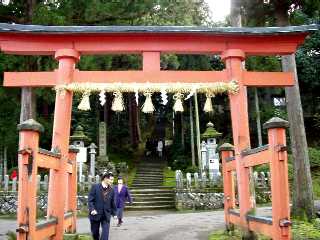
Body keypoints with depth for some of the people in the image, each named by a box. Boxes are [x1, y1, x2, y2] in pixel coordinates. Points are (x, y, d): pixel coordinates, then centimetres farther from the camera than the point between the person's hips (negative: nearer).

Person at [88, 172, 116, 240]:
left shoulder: (111, 190, 3)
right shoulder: (95, 187, -6)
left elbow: (112, 203, 11)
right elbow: (90, 200, -9)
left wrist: (114, 213, 11)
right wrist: (92, 209, -21)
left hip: (106, 215, 2)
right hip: (95, 214, -2)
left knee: (105, 234, -7)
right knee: (95, 233, 13)